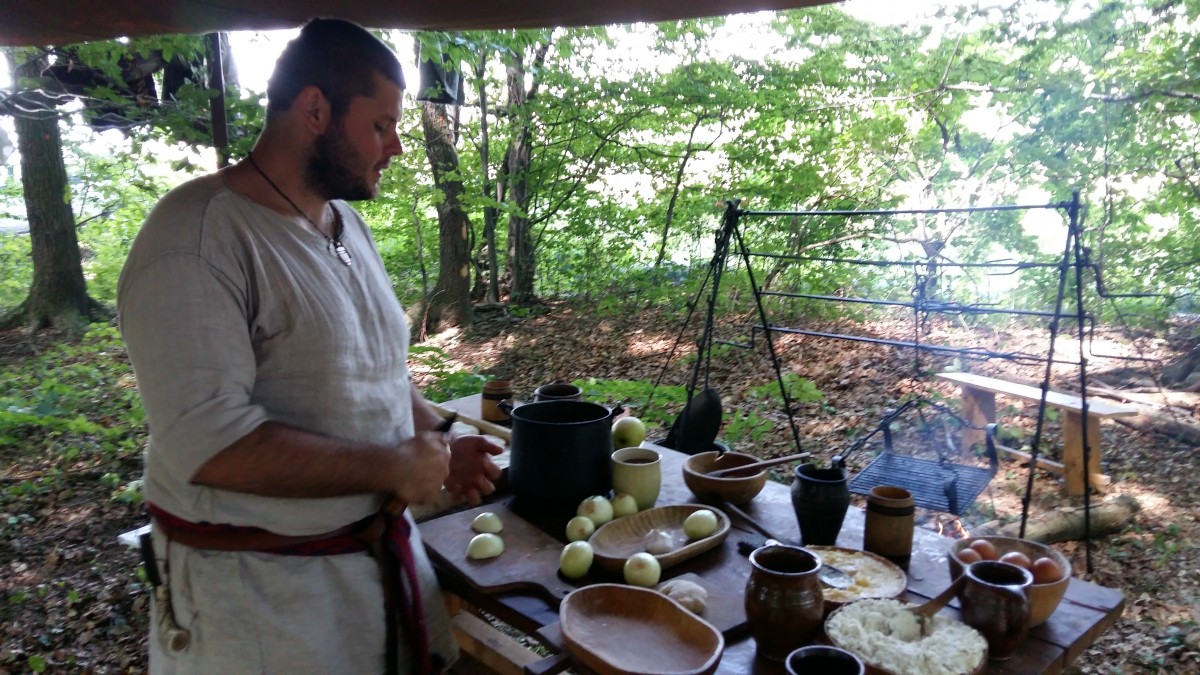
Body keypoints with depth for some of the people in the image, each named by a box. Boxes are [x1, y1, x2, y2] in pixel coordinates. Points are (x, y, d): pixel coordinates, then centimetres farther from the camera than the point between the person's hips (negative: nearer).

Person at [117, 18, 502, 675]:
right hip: (259, 590, -7)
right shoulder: (196, 238, -20)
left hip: (384, 549, 8)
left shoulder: (346, 223, 8)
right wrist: (392, 467, -21)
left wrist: (436, 439, 1)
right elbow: (207, 442, -27)